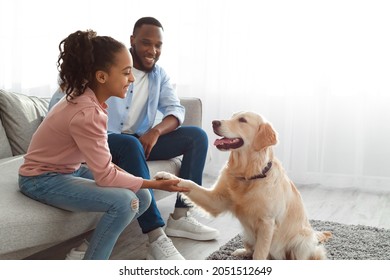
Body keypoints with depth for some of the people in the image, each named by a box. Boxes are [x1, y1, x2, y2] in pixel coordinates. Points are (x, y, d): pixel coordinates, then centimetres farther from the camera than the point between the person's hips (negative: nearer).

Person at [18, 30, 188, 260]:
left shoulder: (89, 98, -4)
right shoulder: (87, 113, -30)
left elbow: (99, 159, 2)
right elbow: (105, 177, -25)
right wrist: (156, 184, -19)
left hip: (70, 169, 9)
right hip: (43, 179, -9)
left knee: (142, 197, 0)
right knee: (124, 201, -27)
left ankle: (92, 249, 13)